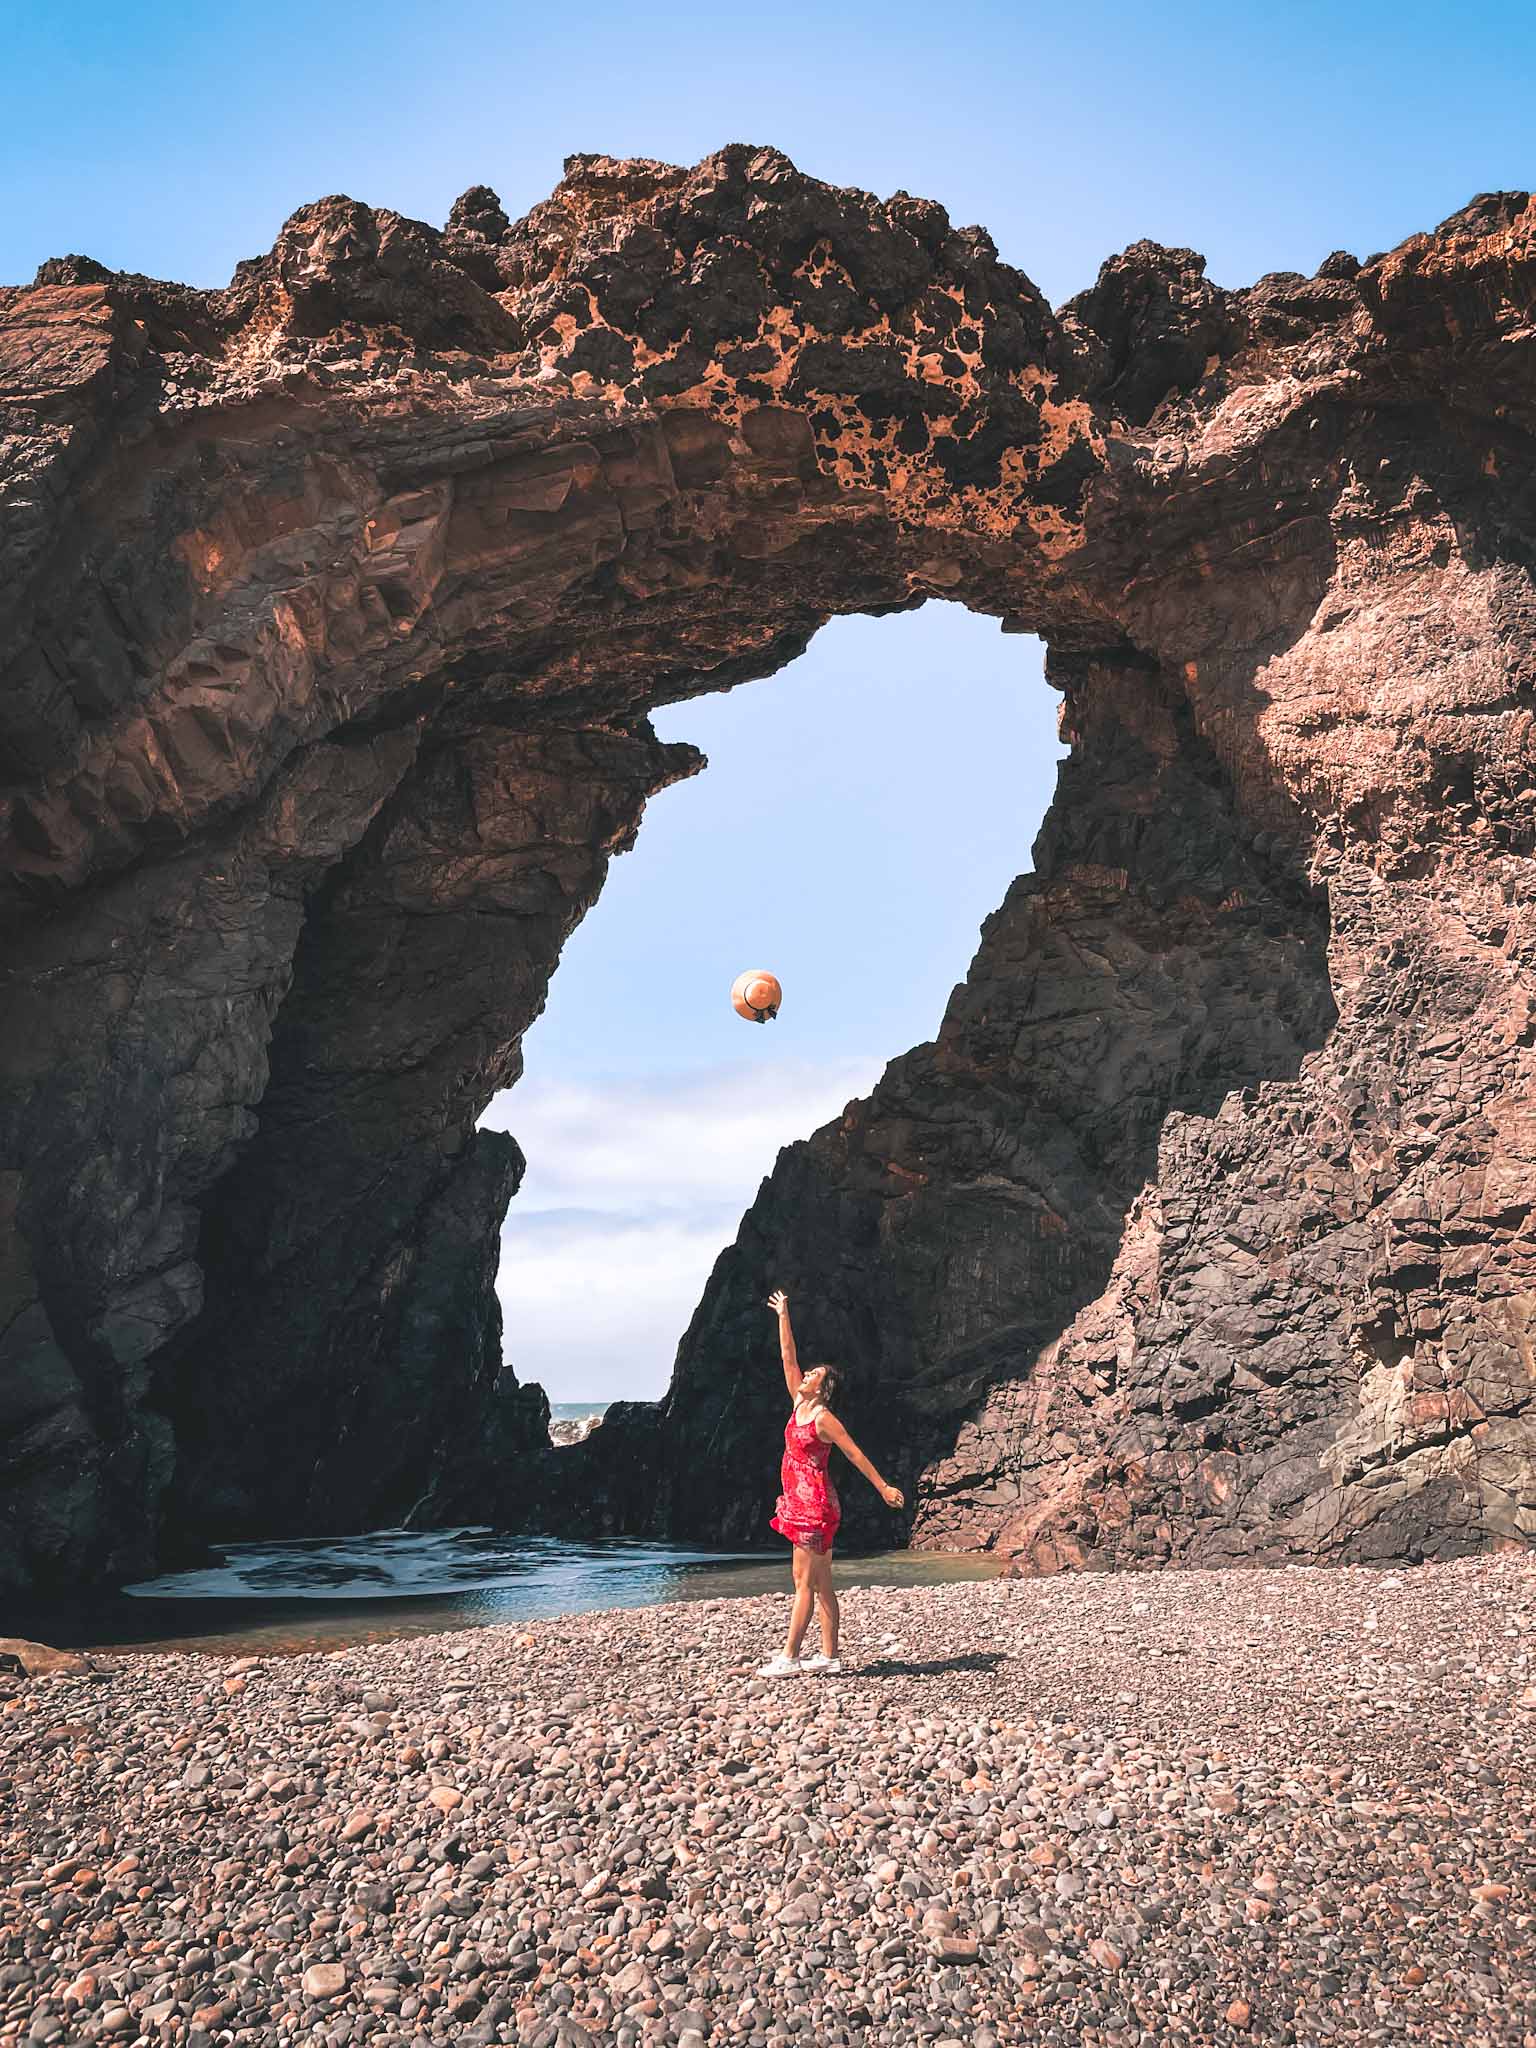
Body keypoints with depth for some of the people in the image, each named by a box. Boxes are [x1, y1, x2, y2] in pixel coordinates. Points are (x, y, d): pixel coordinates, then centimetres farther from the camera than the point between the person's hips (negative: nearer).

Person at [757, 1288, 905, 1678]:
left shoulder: (824, 1418, -10)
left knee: (804, 1582, -5)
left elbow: (855, 1454, -8)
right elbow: (788, 1356, 13)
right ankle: (830, 1655, 13)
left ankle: (789, 1657, -3)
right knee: (820, 1584, 9)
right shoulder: (799, 1405, 10)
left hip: (814, 1503, -8)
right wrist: (783, 1316, 13)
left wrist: (884, 1488, -6)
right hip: (801, 1502, 8)